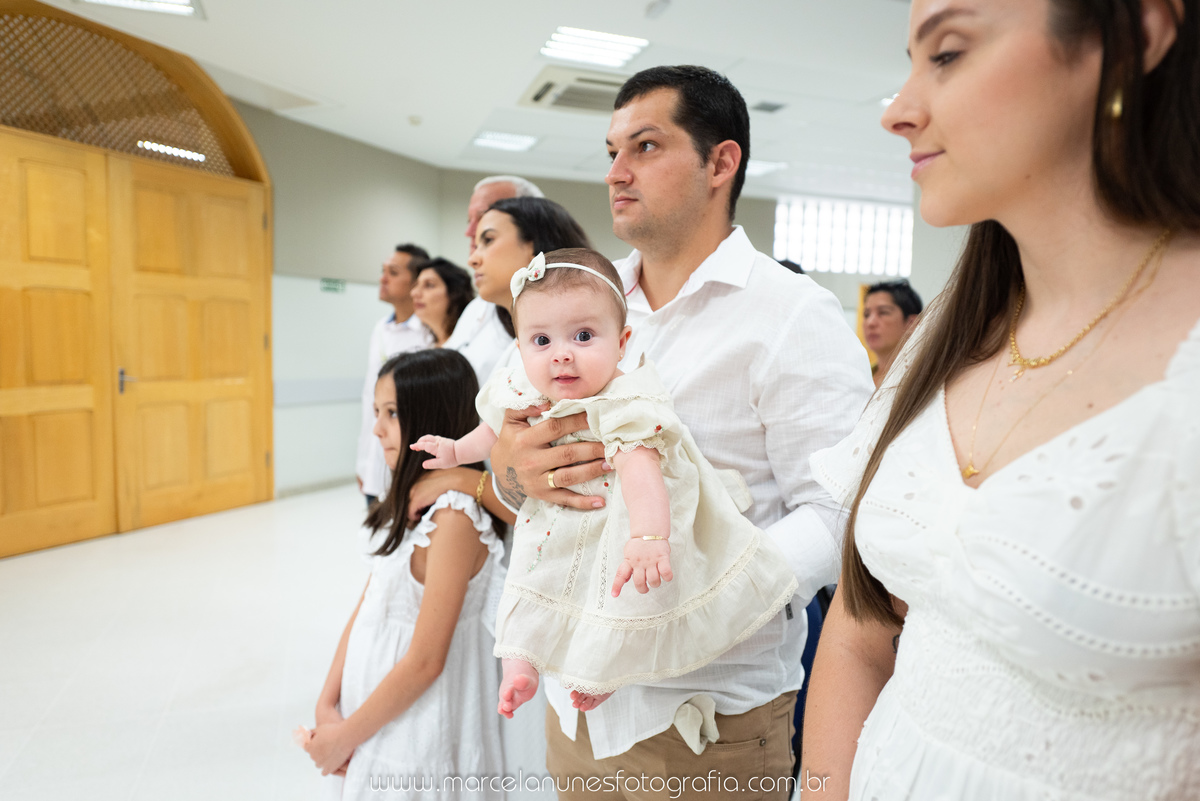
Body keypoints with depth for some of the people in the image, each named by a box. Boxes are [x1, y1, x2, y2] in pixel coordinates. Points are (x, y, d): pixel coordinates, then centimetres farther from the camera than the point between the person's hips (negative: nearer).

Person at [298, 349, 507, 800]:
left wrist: (345, 736, -12)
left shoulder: (454, 517, -25)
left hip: (417, 727, -7)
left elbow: (425, 662, -23)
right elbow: (365, 609, 4)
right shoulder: (410, 501, 2)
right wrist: (327, 705, -2)